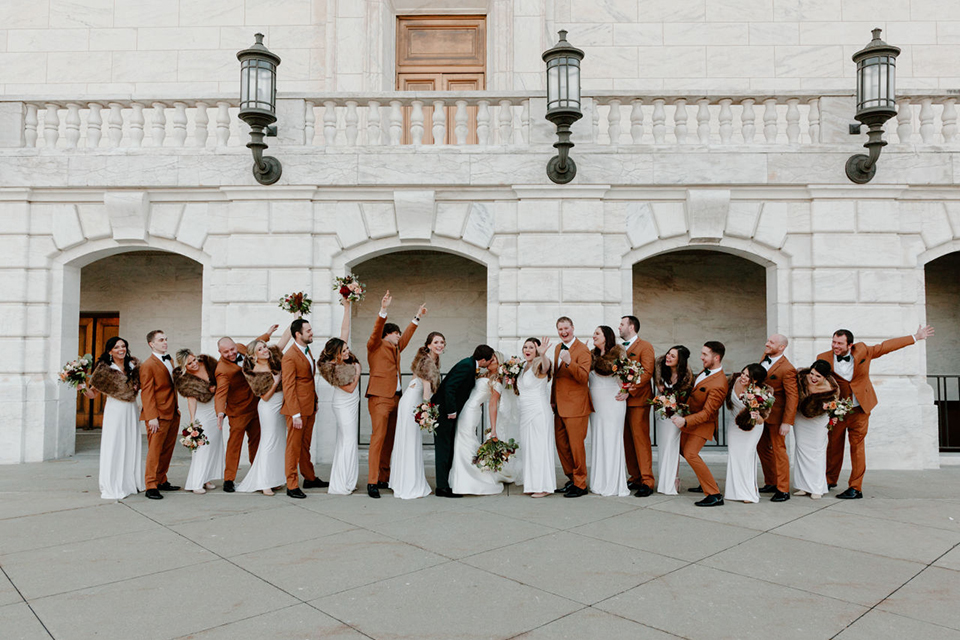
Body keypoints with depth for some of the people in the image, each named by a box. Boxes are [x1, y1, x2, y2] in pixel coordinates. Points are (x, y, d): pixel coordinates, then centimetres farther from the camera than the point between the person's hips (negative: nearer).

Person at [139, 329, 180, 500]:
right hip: (159, 415, -7)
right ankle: (151, 486, 1)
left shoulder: (170, 361, 16)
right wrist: (152, 417, -18)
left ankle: (162, 481, 21)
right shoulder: (148, 365, -8)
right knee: (155, 450, -4)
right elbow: (146, 393, -13)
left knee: (167, 450, 12)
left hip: (173, 414, 8)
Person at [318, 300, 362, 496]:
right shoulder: (335, 370, -25)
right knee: (348, 441, -6)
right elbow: (350, 388, -17)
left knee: (344, 441, 14)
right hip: (345, 406, -9)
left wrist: (346, 307, -5)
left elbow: (344, 329, -3)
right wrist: (357, 372, -11)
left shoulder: (343, 357, -5)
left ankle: (339, 480, 23)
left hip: (350, 404, 9)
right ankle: (342, 485, -1)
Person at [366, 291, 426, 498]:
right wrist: (383, 310, -28)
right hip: (380, 397, -8)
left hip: (395, 397, 8)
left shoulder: (395, 348, 23)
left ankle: (384, 478, 14)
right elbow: (377, 330, -15)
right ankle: (372, 482, -11)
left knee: (389, 439, 8)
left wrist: (417, 317, 43)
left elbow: (407, 336, 37)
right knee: (378, 437, -12)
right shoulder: (375, 346, 2)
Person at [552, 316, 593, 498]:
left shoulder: (583, 350, -10)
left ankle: (580, 485, 10)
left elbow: (584, 377, -21)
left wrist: (569, 362, -34)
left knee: (576, 445, -2)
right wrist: (553, 400, 20)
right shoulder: (558, 348, 14)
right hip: (559, 406, 8)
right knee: (561, 445, 12)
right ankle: (572, 479, 26)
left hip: (575, 406, -8)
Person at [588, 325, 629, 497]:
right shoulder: (592, 355, 13)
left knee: (611, 439, -3)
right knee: (597, 440, 7)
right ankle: (599, 484, 16)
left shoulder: (619, 353, -3)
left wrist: (625, 392, -13)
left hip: (612, 401, -5)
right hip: (595, 403, 6)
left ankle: (614, 484, 5)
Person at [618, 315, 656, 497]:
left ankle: (647, 481, -4)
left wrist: (630, 389, -20)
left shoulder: (645, 346, -2)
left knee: (641, 439, -8)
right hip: (622, 400, 7)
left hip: (638, 400, -7)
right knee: (627, 440, 8)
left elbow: (647, 372, -12)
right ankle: (635, 478, 16)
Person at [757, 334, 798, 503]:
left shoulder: (787, 369, -21)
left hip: (775, 415, -8)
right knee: (762, 448, 15)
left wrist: (787, 422, -25)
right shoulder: (764, 359, 4)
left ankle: (783, 490, 9)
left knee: (778, 450, 0)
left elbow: (792, 397, -22)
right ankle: (771, 483, 28)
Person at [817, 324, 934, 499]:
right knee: (834, 445, 10)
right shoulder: (824, 358, -8)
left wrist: (916, 337, 13)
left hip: (859, 409, 0)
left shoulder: (862, 351, -5)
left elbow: (886, 346, 7)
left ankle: (855, 488, 5)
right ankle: (830, 480, 29)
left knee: (857, 447, -2)